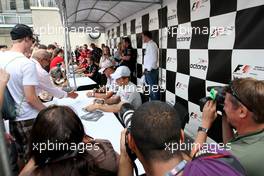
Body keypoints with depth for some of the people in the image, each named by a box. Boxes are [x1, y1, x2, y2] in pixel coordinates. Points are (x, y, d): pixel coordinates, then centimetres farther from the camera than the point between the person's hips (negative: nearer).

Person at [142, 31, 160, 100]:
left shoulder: (152, 45, -14)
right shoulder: (148, 45, 13)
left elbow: (154, 59, -21)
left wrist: (148, 70, -15)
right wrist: (145, 69, 14)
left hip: (151, 71, -10)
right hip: (147, 71, 10)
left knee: (154, 90, -2)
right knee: (150, 90, 18)